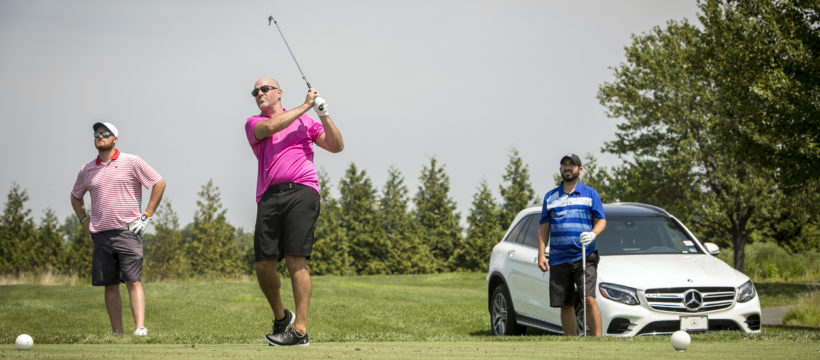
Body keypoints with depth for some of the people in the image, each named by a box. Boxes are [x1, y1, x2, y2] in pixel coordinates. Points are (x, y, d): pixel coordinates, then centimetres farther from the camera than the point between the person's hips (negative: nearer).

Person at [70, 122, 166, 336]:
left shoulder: (131, 162, 1)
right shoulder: (87, 170, 13)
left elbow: (159, 183, 2)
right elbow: (75, 196, 30)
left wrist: (147, 215, -3)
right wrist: (84, 220, 15)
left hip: (128, 231, -4)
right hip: (100, 235, 4)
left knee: (133, 281, -13)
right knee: (110, 285, 4)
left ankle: (140, 327, -20)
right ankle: (116, 332, 7)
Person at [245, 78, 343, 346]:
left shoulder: (305, 121, 20)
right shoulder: (253, 123, 19)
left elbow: (336, 146, 13)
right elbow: (270, 127, -5)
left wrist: (324, 115, 2)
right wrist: (305, 106, 2)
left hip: (301, 191, -2)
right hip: (269, 197, 2)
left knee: (296, 260, -13)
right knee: (264, 264, -4)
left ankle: (300, 330, -14)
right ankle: (280, 317, 21)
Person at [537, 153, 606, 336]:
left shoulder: (590, 194, 9)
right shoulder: (550, 197, 15)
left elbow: (601, 221, 5)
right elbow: (544, 227, 14)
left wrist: (593, 234, -17)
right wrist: (541, 255, 3)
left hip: (585, 257, -3)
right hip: (558, 259, 3)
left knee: (589, 299, -17)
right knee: (565, 305, 3)